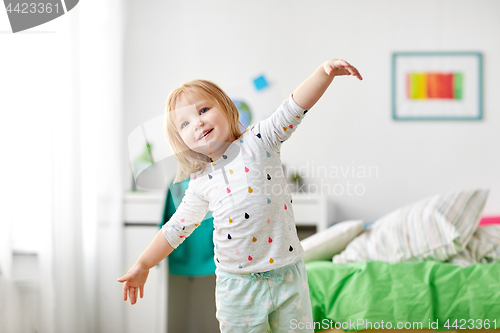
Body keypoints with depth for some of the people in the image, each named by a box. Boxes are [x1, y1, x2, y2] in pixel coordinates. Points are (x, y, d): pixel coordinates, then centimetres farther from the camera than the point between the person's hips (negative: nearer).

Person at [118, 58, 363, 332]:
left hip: (288, 275, -1)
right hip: (238, 286, 1)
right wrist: (142, 266, 17)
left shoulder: (258, 141, -3)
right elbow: (175, 229, 14)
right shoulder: (200, 183, 3)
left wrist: (325, 72, -30)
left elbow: (295, 107, -15)